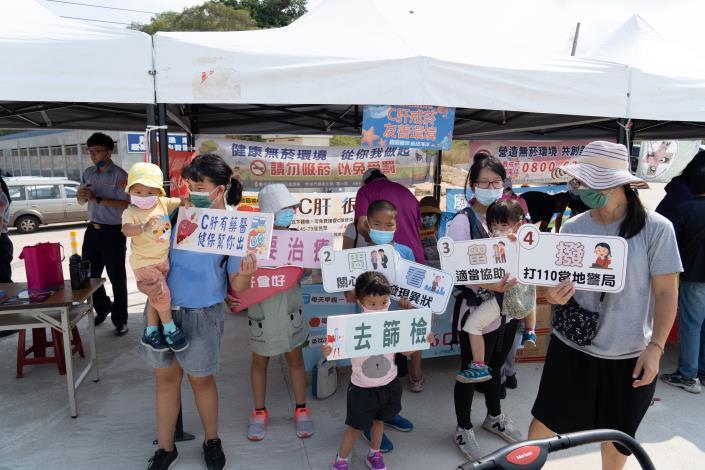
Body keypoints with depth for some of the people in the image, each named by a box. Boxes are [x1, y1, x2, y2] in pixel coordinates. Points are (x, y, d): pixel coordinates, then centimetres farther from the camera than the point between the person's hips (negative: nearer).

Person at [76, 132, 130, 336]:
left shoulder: (120, 175, -12)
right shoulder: (88, 173, 8)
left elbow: (126, 205, -22)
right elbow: (81, 202, 17)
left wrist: (97, 199, -24)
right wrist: (81, 195, -6)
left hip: (114, 232, -6)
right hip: (93, 230, 7)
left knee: (117, 278, 3)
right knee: (89, 274, 15)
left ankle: (120, 319, 16)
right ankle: (102, 308, 38)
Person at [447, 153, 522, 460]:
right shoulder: (462, 222, -15)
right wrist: (491, 285, -34)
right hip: (477, 311, -5)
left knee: (496, 367, 25)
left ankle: (494, 417, 47)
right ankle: (464, 429, 32)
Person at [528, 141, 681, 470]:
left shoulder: (655, 228, -11)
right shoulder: (573, 228, -3)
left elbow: (666, 292, -8)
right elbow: (556, 280, 3)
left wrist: (655, 347, -16)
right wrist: (552, 295, -21)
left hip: (630, 354, -2)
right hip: (571, 347, 2)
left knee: (618, 434, 19)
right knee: (545, 420, 11)